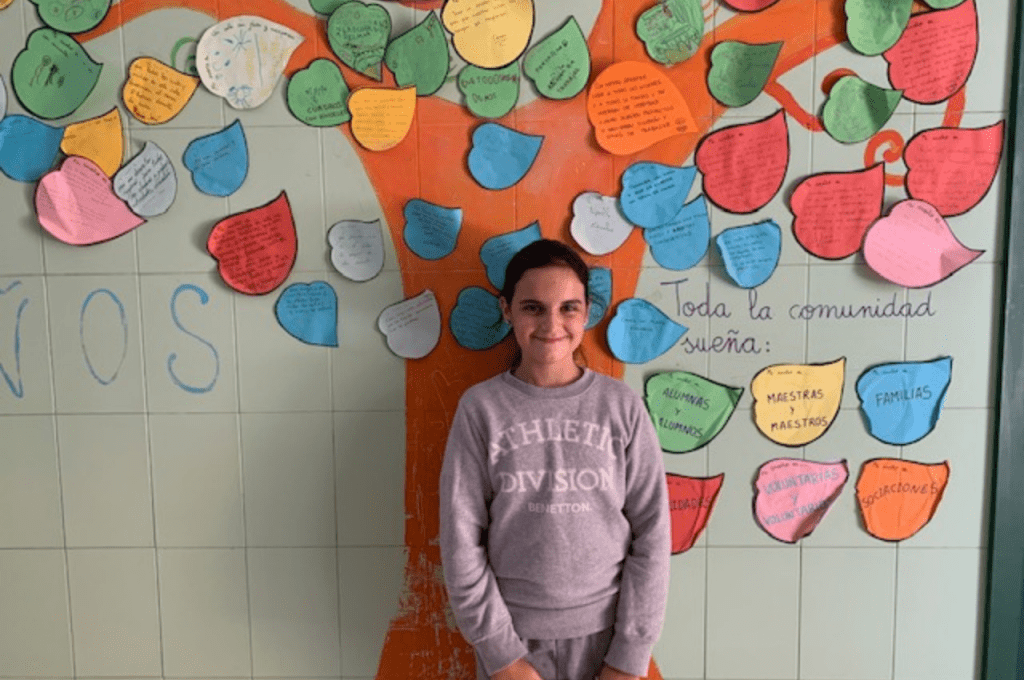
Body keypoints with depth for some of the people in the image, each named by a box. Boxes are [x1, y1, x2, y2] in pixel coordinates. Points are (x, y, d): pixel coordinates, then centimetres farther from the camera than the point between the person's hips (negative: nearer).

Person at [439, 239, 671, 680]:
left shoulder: (622, 405, -5)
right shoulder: (480, 408, -7)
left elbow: (652, 535, -4)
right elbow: (460, 541, -6)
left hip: (606, 632, 1)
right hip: (513, 635, 0)